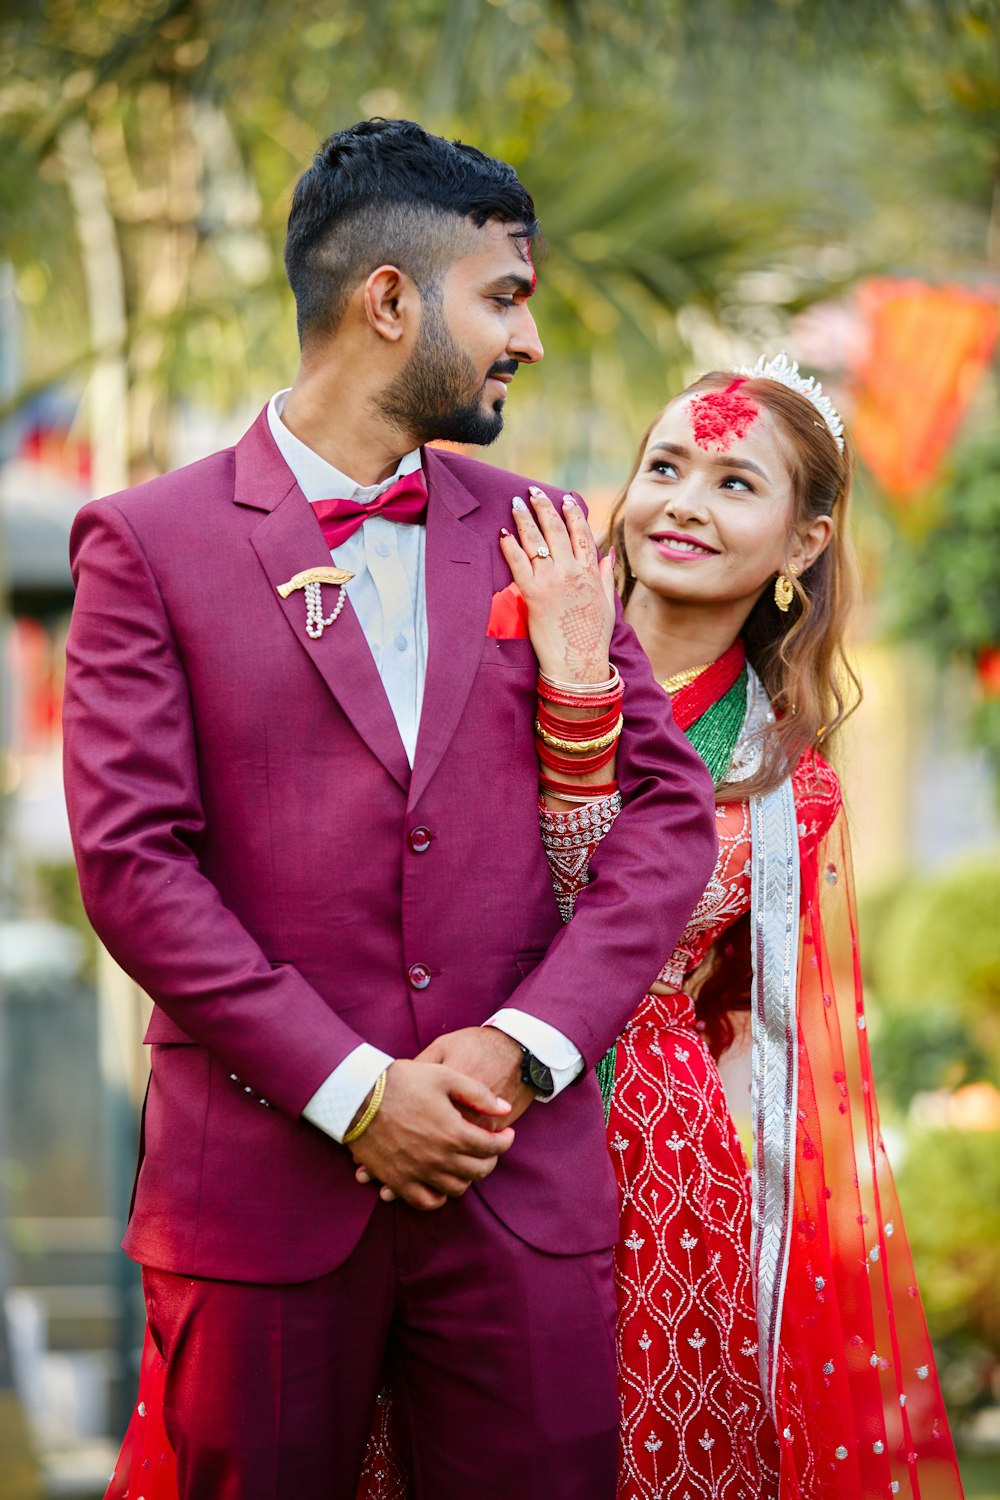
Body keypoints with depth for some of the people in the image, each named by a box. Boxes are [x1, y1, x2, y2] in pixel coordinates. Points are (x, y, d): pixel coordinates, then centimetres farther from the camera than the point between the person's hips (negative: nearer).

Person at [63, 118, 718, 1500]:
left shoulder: (539, 535, 11)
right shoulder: (150, 543, 0)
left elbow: (669, 803, 7)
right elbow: (132, 859, -7)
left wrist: (526, 1045, -7)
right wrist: (350, 1092, -12)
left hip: (525, 1179, 3)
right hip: (263, 1181, -2)